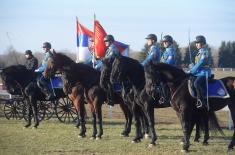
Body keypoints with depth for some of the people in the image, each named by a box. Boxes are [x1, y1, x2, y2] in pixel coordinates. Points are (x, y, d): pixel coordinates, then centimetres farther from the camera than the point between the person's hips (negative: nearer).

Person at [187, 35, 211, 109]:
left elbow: (200, 64, -18)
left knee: (196, 83, -31)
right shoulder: (199, 52, 18)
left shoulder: (205, 52, -10)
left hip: (204, 73, -10)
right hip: (198, 73, 10)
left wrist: (191, 71, -17)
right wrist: (192, 67, 6)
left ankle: (203, 102, -28)